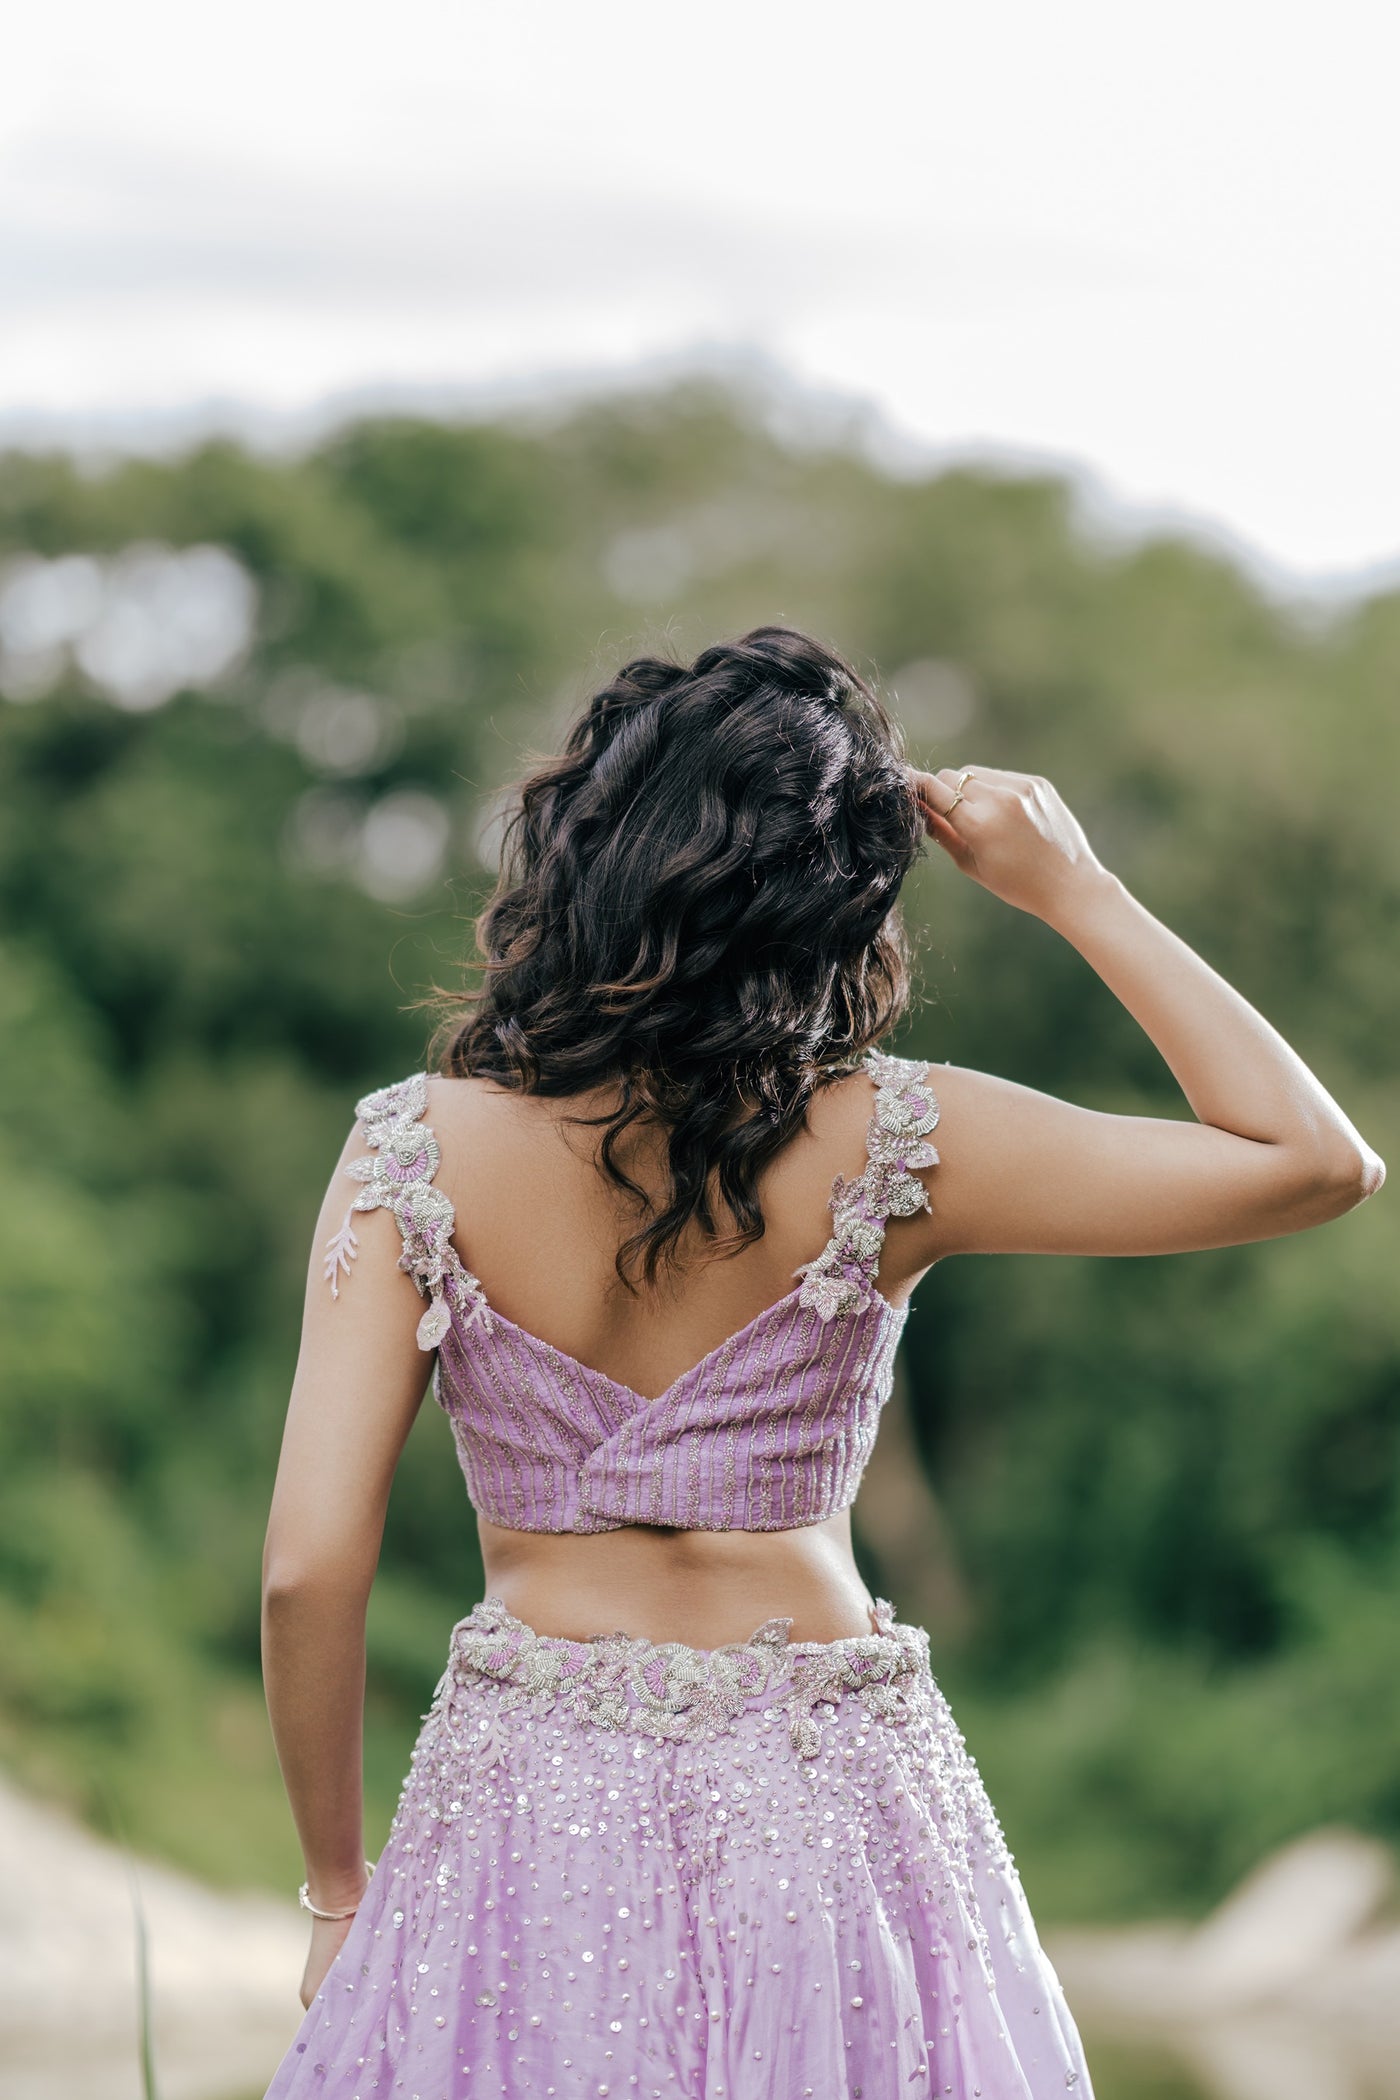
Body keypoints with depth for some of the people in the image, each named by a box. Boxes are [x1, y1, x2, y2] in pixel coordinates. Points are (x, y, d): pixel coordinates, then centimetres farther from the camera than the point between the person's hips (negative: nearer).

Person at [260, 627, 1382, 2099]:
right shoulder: (883, 1146, -12)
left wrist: (336, 1886, 2)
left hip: (527, 1807, 0)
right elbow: (1316, 1161, -5)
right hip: (826, 1805, 0)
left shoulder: (419, 1152, -10)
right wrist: (1075, 893, -1)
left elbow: (310, 1565, -12)